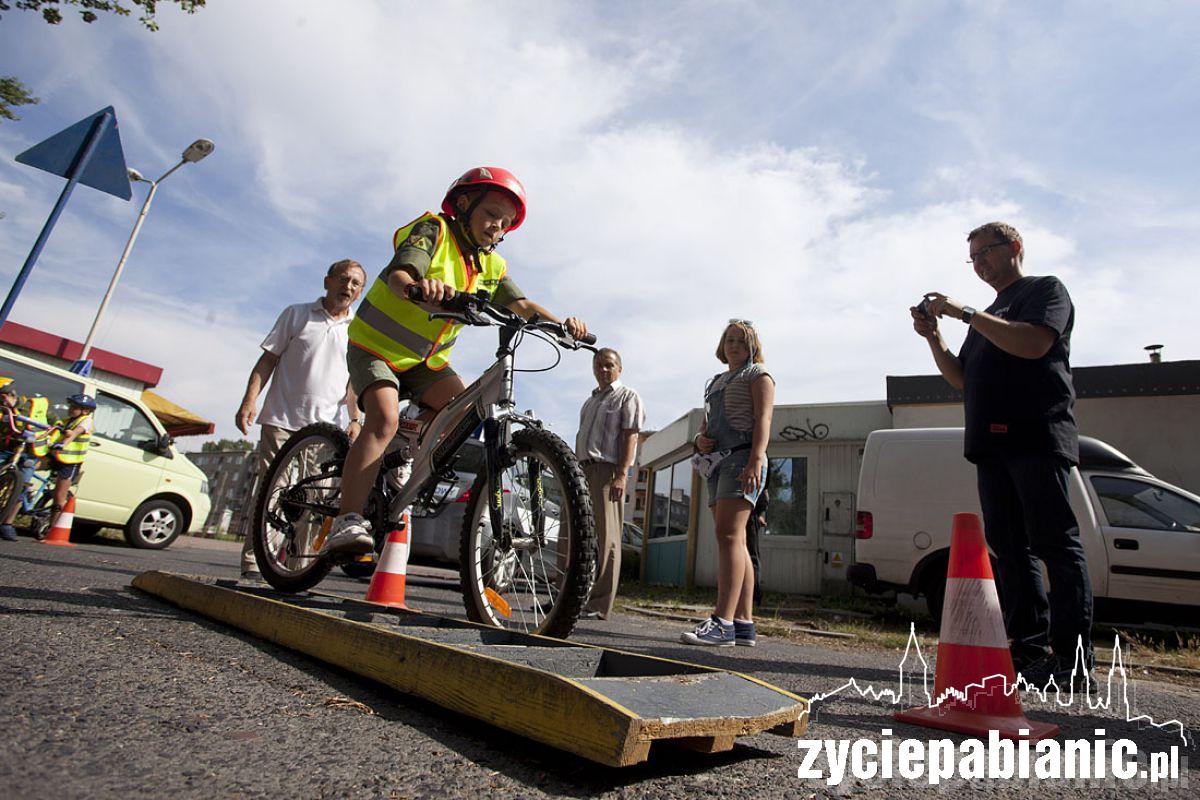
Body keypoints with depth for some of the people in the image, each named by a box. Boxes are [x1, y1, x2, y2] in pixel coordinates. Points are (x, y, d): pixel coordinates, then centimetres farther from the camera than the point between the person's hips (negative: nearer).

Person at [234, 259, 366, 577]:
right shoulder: (297, 314, 9)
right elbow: (268, 360, 7)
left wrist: (356, 419, 4)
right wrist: (249, 401, -3)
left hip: (323, 427, 2)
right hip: (281, 420, -1)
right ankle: (252, 560, 4)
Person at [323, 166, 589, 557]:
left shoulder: (491, 266, 3)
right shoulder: (433, 231, -16)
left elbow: (519, 304, -10)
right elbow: (397, 275, -33)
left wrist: (559, 323, -29)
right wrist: (419, 287, -58)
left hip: (427, 360, 6)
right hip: (377, 346, -6)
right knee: (385, 419, -27)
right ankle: (347, 521, -27)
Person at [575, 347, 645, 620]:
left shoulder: (627, 396, 3)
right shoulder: (591, 400, 25)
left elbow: (630, 437, -8)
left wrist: (622, 475, -19)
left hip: (607, 470, -8)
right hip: (582, 469, 8)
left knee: (606, 538, -7)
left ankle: (599, 605, -5)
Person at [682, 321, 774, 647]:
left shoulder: (758, 374, 5)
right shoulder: (716, 382, 28)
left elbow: (763, 419, -9)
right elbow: (706, 423, 27)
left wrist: (755, 460, -23)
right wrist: (700, 438, 2)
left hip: (742, 458, -8)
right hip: (717, 462, 8)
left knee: (729, 536, -20)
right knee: (735, 541, 4)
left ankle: (722, 623, -25)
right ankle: (744, 624, 5)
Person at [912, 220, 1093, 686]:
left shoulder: (1046, 290, 7)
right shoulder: (989, 317, 29)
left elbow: (1033, 343, -14)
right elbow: (962, 380, 22)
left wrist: (966, 313, -11)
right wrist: (932, 337, 9)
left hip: (1038, 438, -8)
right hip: (993, 444, 8)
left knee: (1055, 543, -8)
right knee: (1010, 549, 4)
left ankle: (1073, 656, -6)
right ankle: (1030, 648, 7)